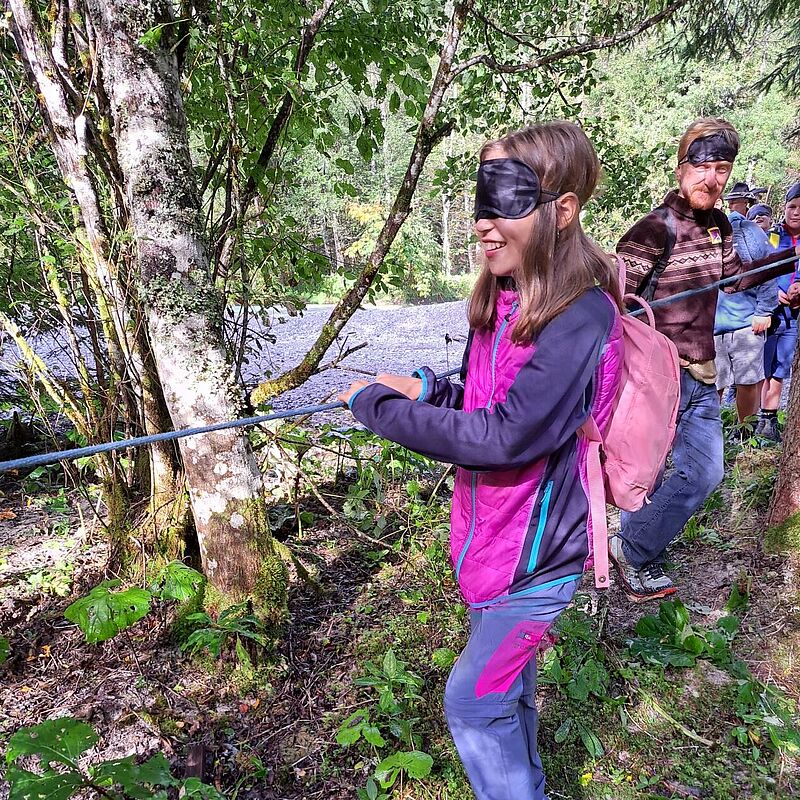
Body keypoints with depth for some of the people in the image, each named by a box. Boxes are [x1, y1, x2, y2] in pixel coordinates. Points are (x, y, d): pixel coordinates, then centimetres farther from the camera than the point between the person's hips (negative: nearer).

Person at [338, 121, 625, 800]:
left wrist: (376, 404, -21)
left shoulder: (581, 316, -25)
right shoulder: (502, 299, 0)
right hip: (491, 534, 8)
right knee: (506, 685, 25)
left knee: (472, 701, 6)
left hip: (537, 548, -8)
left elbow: (502, 436, -30)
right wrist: (424, 390, -9)